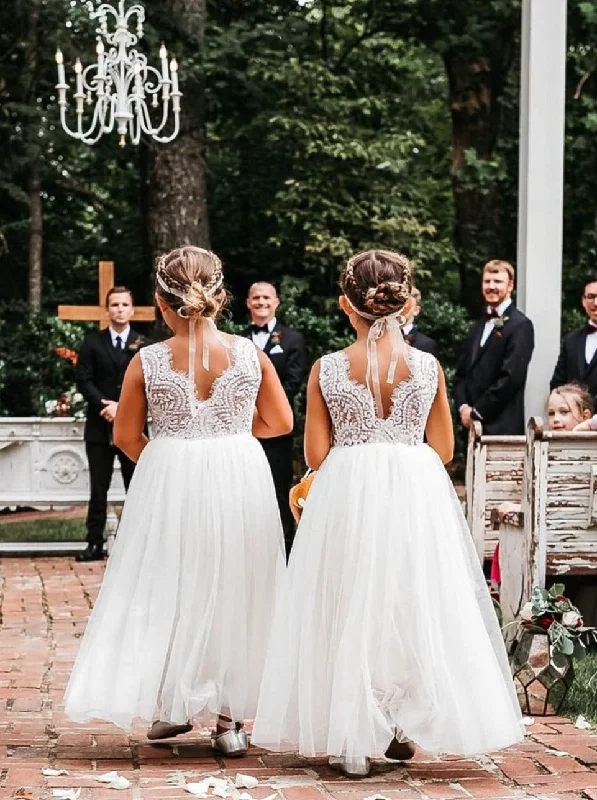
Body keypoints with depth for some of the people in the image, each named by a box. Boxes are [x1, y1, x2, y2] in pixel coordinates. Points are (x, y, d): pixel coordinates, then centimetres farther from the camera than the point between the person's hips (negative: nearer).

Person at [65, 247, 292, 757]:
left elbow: (126, 437, 3)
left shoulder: (147, 362, -7)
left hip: (167, 483, 0)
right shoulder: (250, 354, -4)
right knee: (235, 593, 9)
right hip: (240, 482, 1)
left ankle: (169, 707, 21)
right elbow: (281, 422, 5)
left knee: (169, 592, 14)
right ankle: (231, 718, 10)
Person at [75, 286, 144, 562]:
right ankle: (95, 544, 7)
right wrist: (104, 405, -14)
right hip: (99, 427, 1)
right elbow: (84, 380, -1)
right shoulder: (92, 342, 6)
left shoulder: (144, 344, 4)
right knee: (98, 489, 4)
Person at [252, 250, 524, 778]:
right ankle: (402, 730, 17)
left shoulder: (327, 370, -4)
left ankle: (351, 739, 10)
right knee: (413, 608, 12)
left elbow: (317, 455, -1)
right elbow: (442, 450, 4)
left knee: (350, 612, 8)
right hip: (416, 497, 1)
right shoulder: (428, 367, -2)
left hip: (345, 497, 0)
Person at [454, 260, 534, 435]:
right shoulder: (479, 327, 19)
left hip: (502, 426, -6)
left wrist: (477, 411, -11)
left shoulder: (520, 325, -6)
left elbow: (512, 377, -14)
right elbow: (462, 372, 18)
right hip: (471, 425, 7)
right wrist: (463, 406, -1)